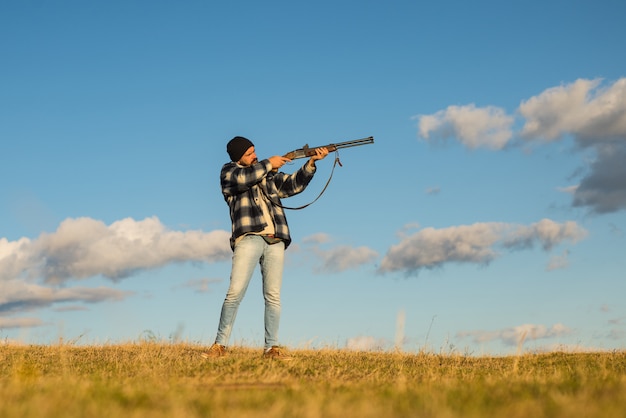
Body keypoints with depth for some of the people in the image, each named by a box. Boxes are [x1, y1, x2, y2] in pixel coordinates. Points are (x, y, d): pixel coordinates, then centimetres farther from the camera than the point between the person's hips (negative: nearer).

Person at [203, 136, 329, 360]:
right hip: (249, 238, -4)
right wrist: (269, 163, -2)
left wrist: (311, 162, 2)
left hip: (275, 242, 4)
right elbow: (243, 178, -9)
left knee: (273, 296, 1)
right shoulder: (229, 172, 12)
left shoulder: (270, 175, 24)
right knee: (235, 293, -12)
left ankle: (272, 347, 5)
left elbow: (294, 184, 15)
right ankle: (220, 345, -6)